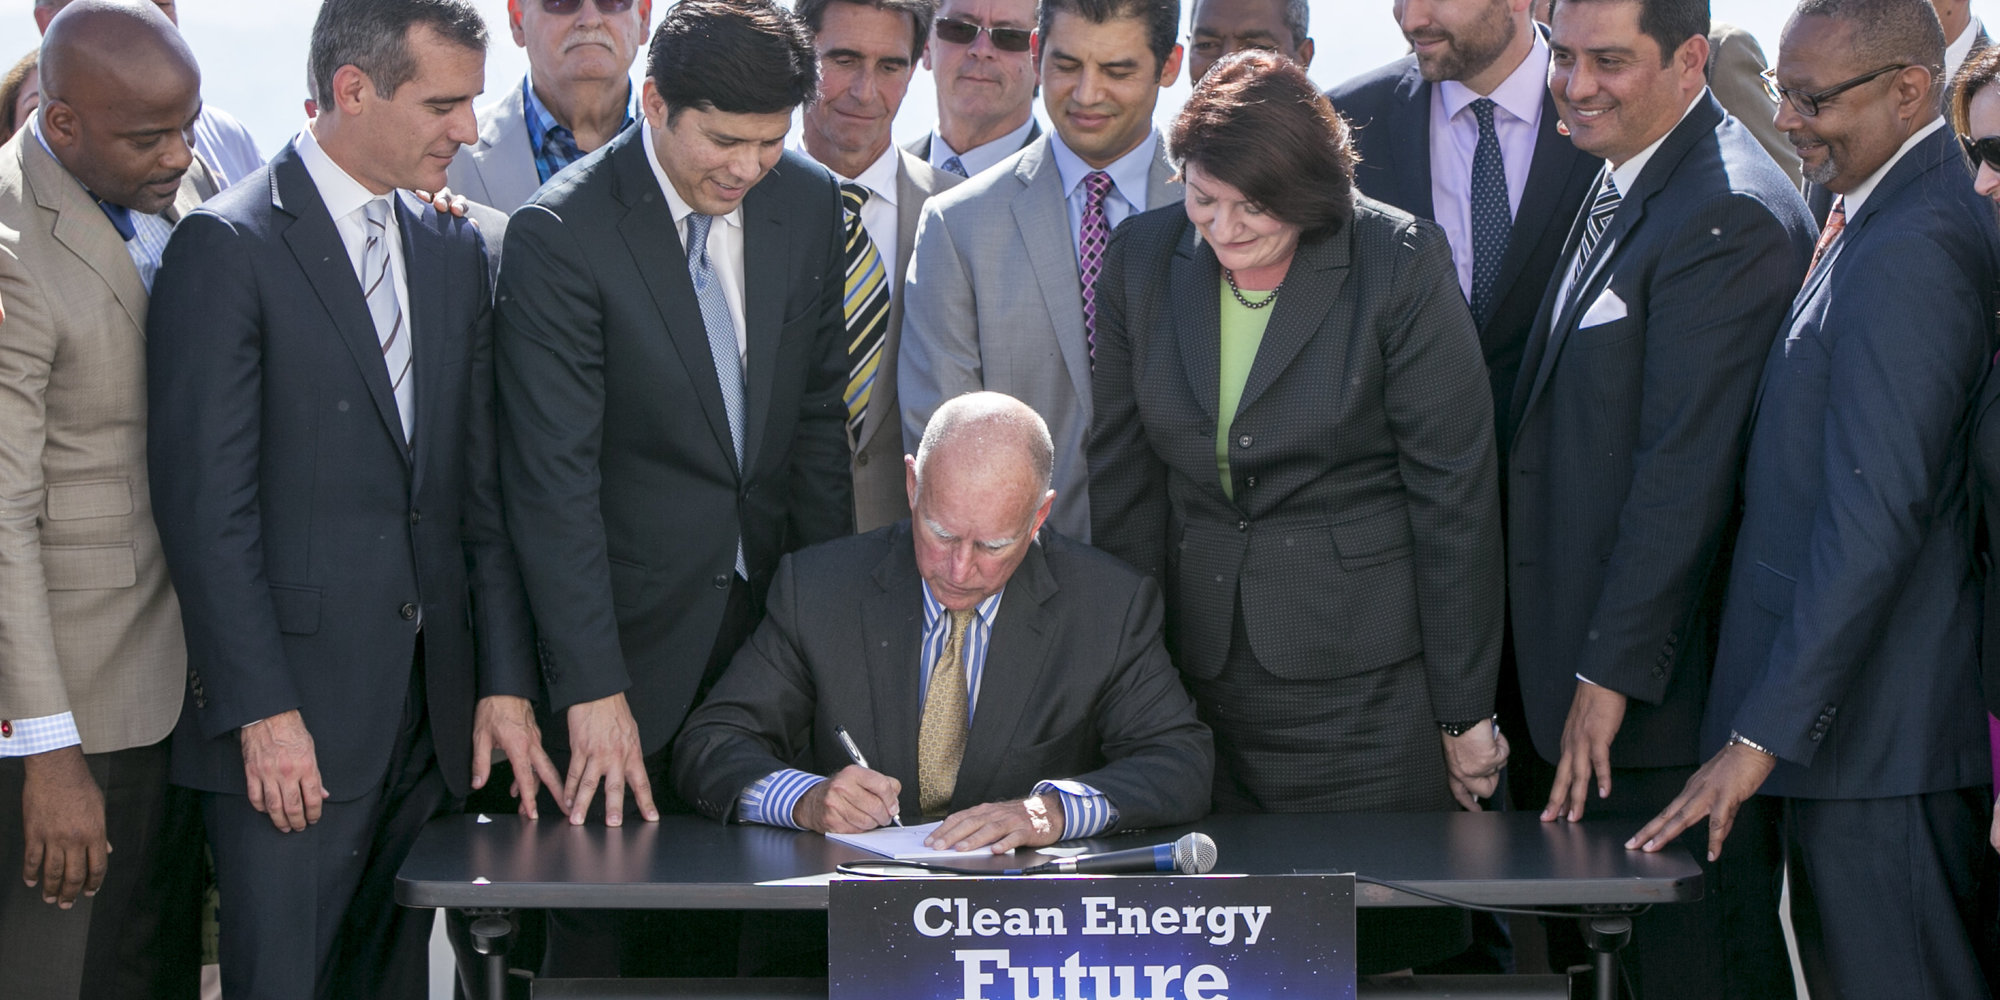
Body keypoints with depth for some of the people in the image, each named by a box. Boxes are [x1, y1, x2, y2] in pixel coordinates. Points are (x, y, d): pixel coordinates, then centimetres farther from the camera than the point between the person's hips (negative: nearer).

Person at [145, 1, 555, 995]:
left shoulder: (455, 252, 14)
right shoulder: (226, 247, -7)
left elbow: (482, 490, 13)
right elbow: (206, 502, -12)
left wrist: (505, 684, 6)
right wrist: (262, 711, -16)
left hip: (433, 712, 6)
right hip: (287, 723, -6)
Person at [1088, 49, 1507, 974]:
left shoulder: (1401, 265, -9)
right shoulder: (1144, 259, 3)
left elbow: (1453, 492, -6)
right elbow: (1123, 476, 8)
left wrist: (1465, 707, -5)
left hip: (1362, 682, -3)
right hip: (1195, 673, 4)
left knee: (1373, 947, 2)